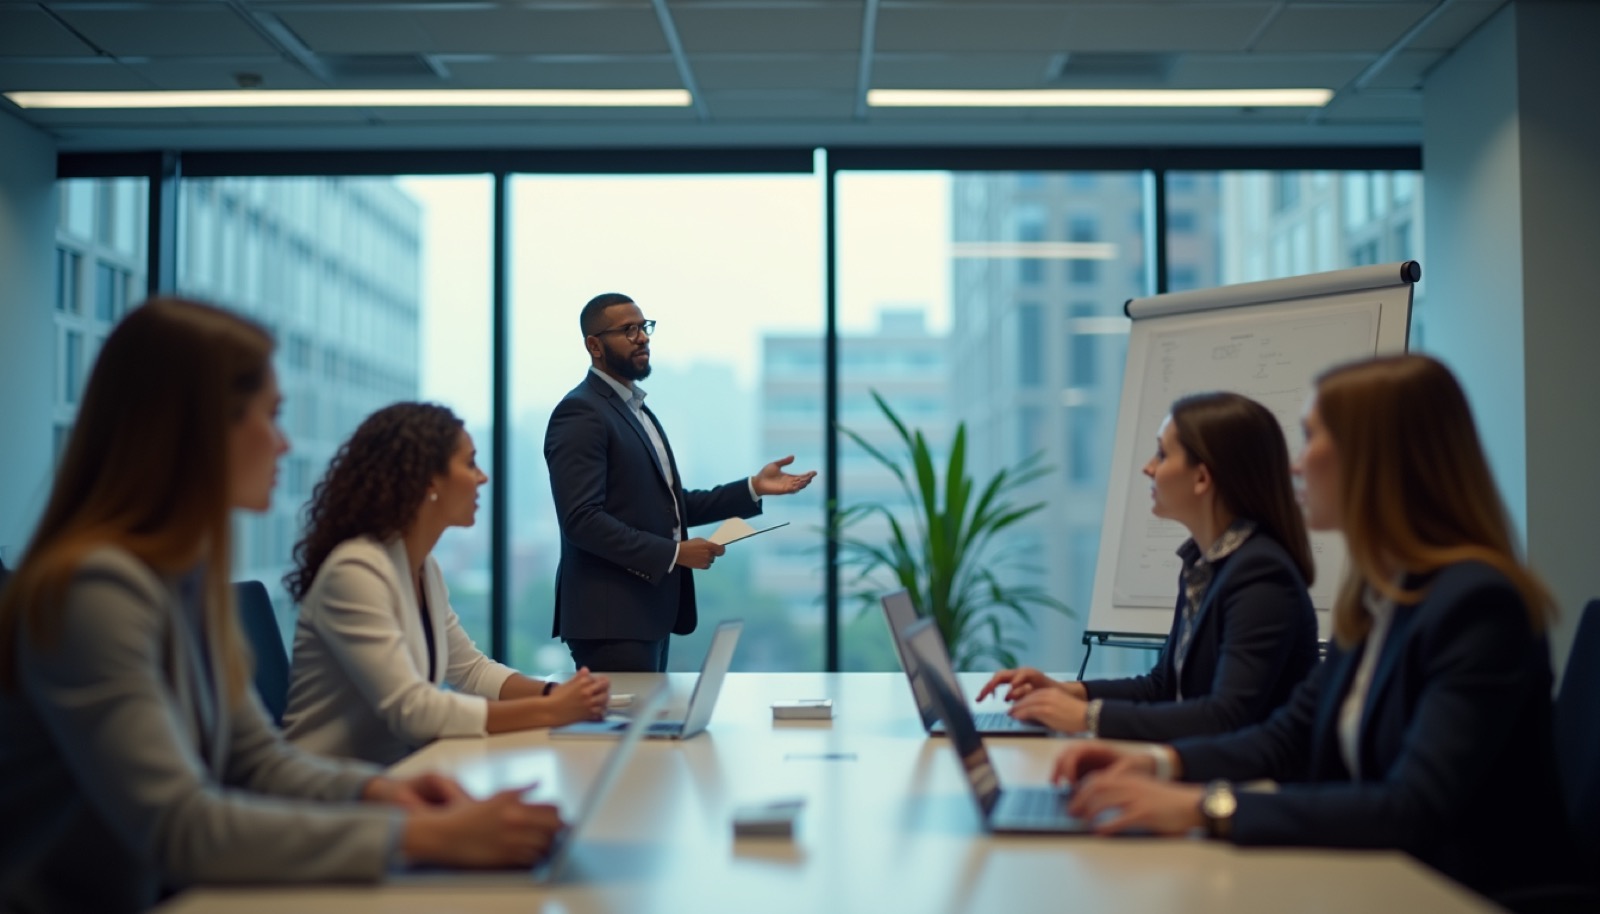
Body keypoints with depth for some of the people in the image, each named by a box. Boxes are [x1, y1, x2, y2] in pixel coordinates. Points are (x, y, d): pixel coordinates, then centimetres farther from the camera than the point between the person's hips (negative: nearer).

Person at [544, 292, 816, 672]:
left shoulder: (636, 409, 18)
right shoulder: (580, 413, -13)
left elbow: (668, 505, 18)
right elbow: (582, 519, -22)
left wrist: (754, 488, 9)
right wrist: (675, 552, -21)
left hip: (650, 611, 10)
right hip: (612, 618, -10)